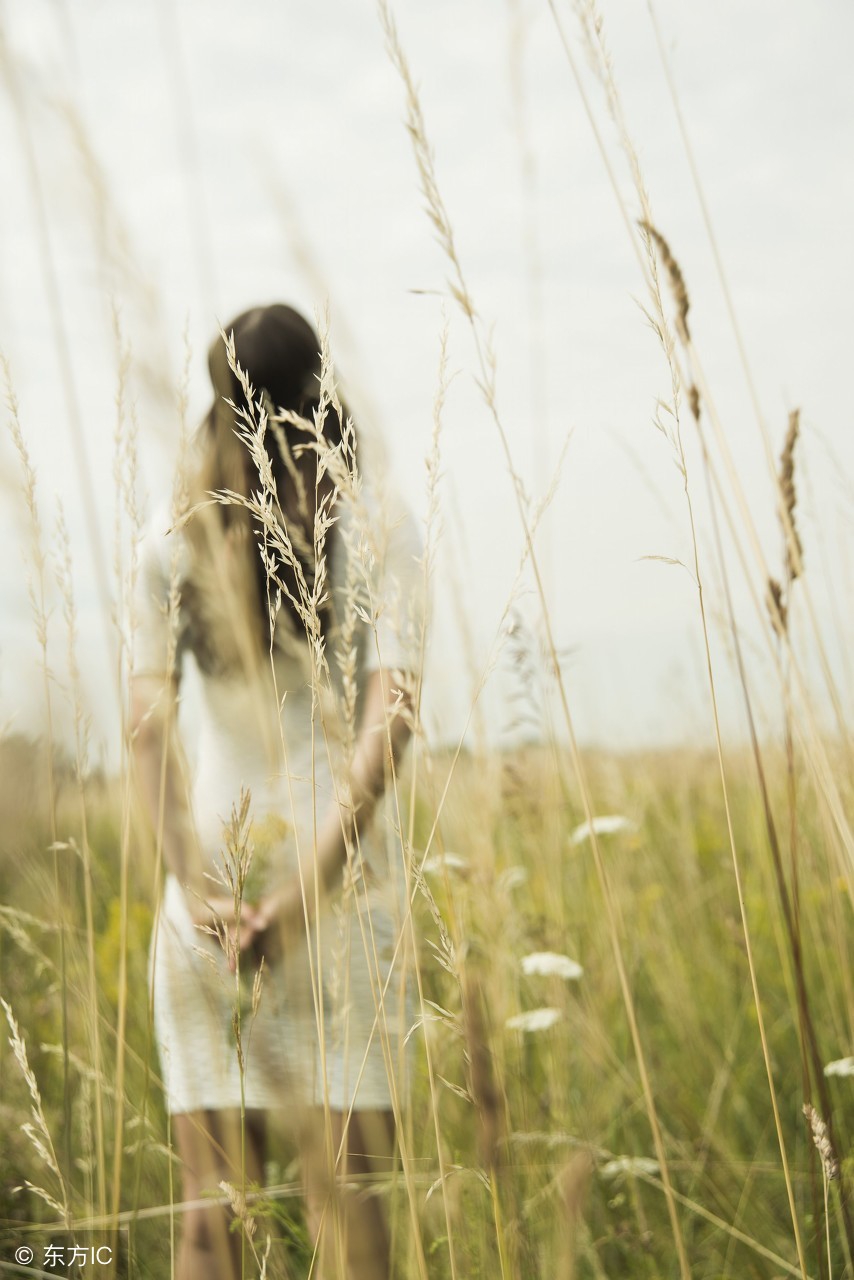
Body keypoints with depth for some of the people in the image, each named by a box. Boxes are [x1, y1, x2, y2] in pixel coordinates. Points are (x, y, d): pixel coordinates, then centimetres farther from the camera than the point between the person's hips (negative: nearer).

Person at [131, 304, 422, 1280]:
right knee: (347, 1191, 4)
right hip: (344, 872, -1)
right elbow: (388, 722, -11)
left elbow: (148, 721, -6)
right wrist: (306, 887, -14)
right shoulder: (379, 531, 0)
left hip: (211, 880, 2)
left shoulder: (172, 540, 4)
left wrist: (194, 881, -12)